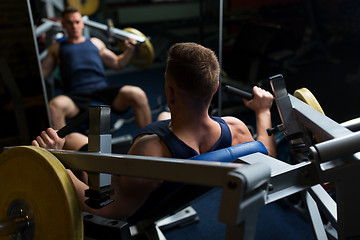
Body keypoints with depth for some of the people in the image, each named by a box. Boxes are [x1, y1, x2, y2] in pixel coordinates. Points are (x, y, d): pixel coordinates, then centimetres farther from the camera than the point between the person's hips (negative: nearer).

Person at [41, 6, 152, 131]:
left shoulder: (95, 43, 28)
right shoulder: (56, 48, 23)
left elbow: (117, 64, 30)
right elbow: (41, 73, 15)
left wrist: (129, 50, 14)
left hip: (103, 89, 2)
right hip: (76, 96, -1)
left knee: (137, 94, -29)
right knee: (55, 106, -39)